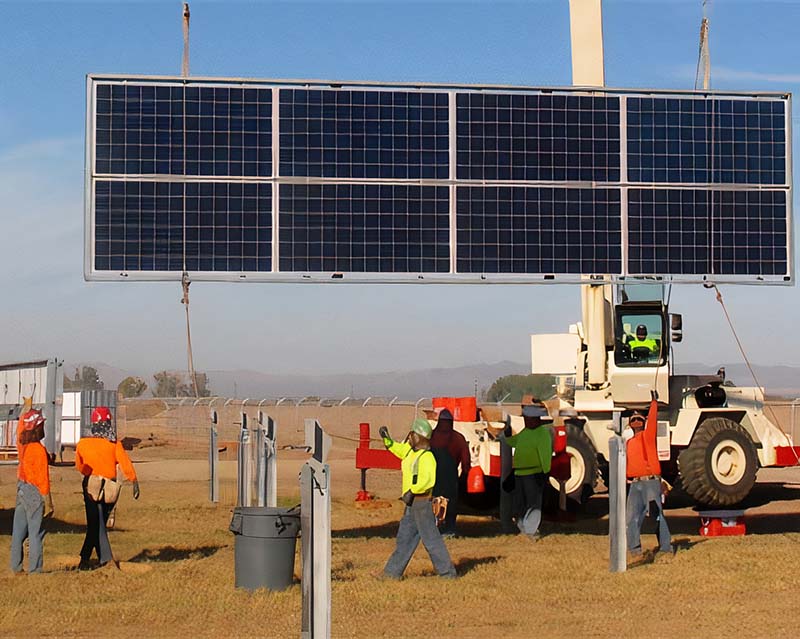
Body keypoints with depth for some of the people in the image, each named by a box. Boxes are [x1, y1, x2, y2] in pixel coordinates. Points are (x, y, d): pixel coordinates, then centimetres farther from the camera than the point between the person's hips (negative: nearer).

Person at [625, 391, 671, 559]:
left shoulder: (648, 436, 5)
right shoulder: (629, 443, 20)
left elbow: (652, 420, -9)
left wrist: (654, 402, -12)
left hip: (651, 482, -5)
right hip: (634, 484, 5)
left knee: (657, 514, -5)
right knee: (631, 517, 1)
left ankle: (665, 547, 1)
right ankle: (634, 548, 8)